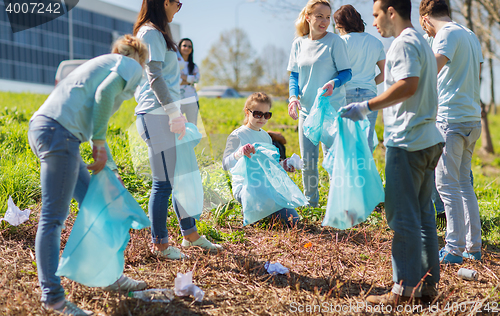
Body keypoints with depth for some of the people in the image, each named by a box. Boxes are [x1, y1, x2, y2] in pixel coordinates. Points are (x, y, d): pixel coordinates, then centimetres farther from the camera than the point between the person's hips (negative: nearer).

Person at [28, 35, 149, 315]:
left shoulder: (104, 63, 33)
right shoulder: (132, 67, 6)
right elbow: (104, 93, -13)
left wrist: (108, 163, 36)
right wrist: (99, 142, -6)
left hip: (43, 128, 10)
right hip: (59, 132, -10)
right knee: (54, 216, -7)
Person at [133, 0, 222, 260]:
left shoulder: (156, 33, 21)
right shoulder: (151, 33, -9)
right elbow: (154, 77, -17)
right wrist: (174, 112, -19)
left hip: (166, 114, 10)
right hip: (155, 115, -10)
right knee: (164, 182, -5)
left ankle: (190, 234, 23)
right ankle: (159, 244, 4)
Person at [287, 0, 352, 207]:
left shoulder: (334, 41, -7)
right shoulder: (298, 44, 6)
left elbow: (346, 72, -7)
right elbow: (294, 74, 10)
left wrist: (334, 83, -28)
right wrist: (293, 96, -7)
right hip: (307, 109, 5)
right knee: (307, 160, 10)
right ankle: (310, 202, 24)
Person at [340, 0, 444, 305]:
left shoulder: (404, 43, -11)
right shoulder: (422, 43, 20)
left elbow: (408, 85, -25)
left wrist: (366, 106, -21)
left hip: (407, 142, -10)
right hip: (428, 139, 10)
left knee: (404, 216, -6)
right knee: (423, 214, 12)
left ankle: (405, 289, -2)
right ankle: (428, 283, 18)